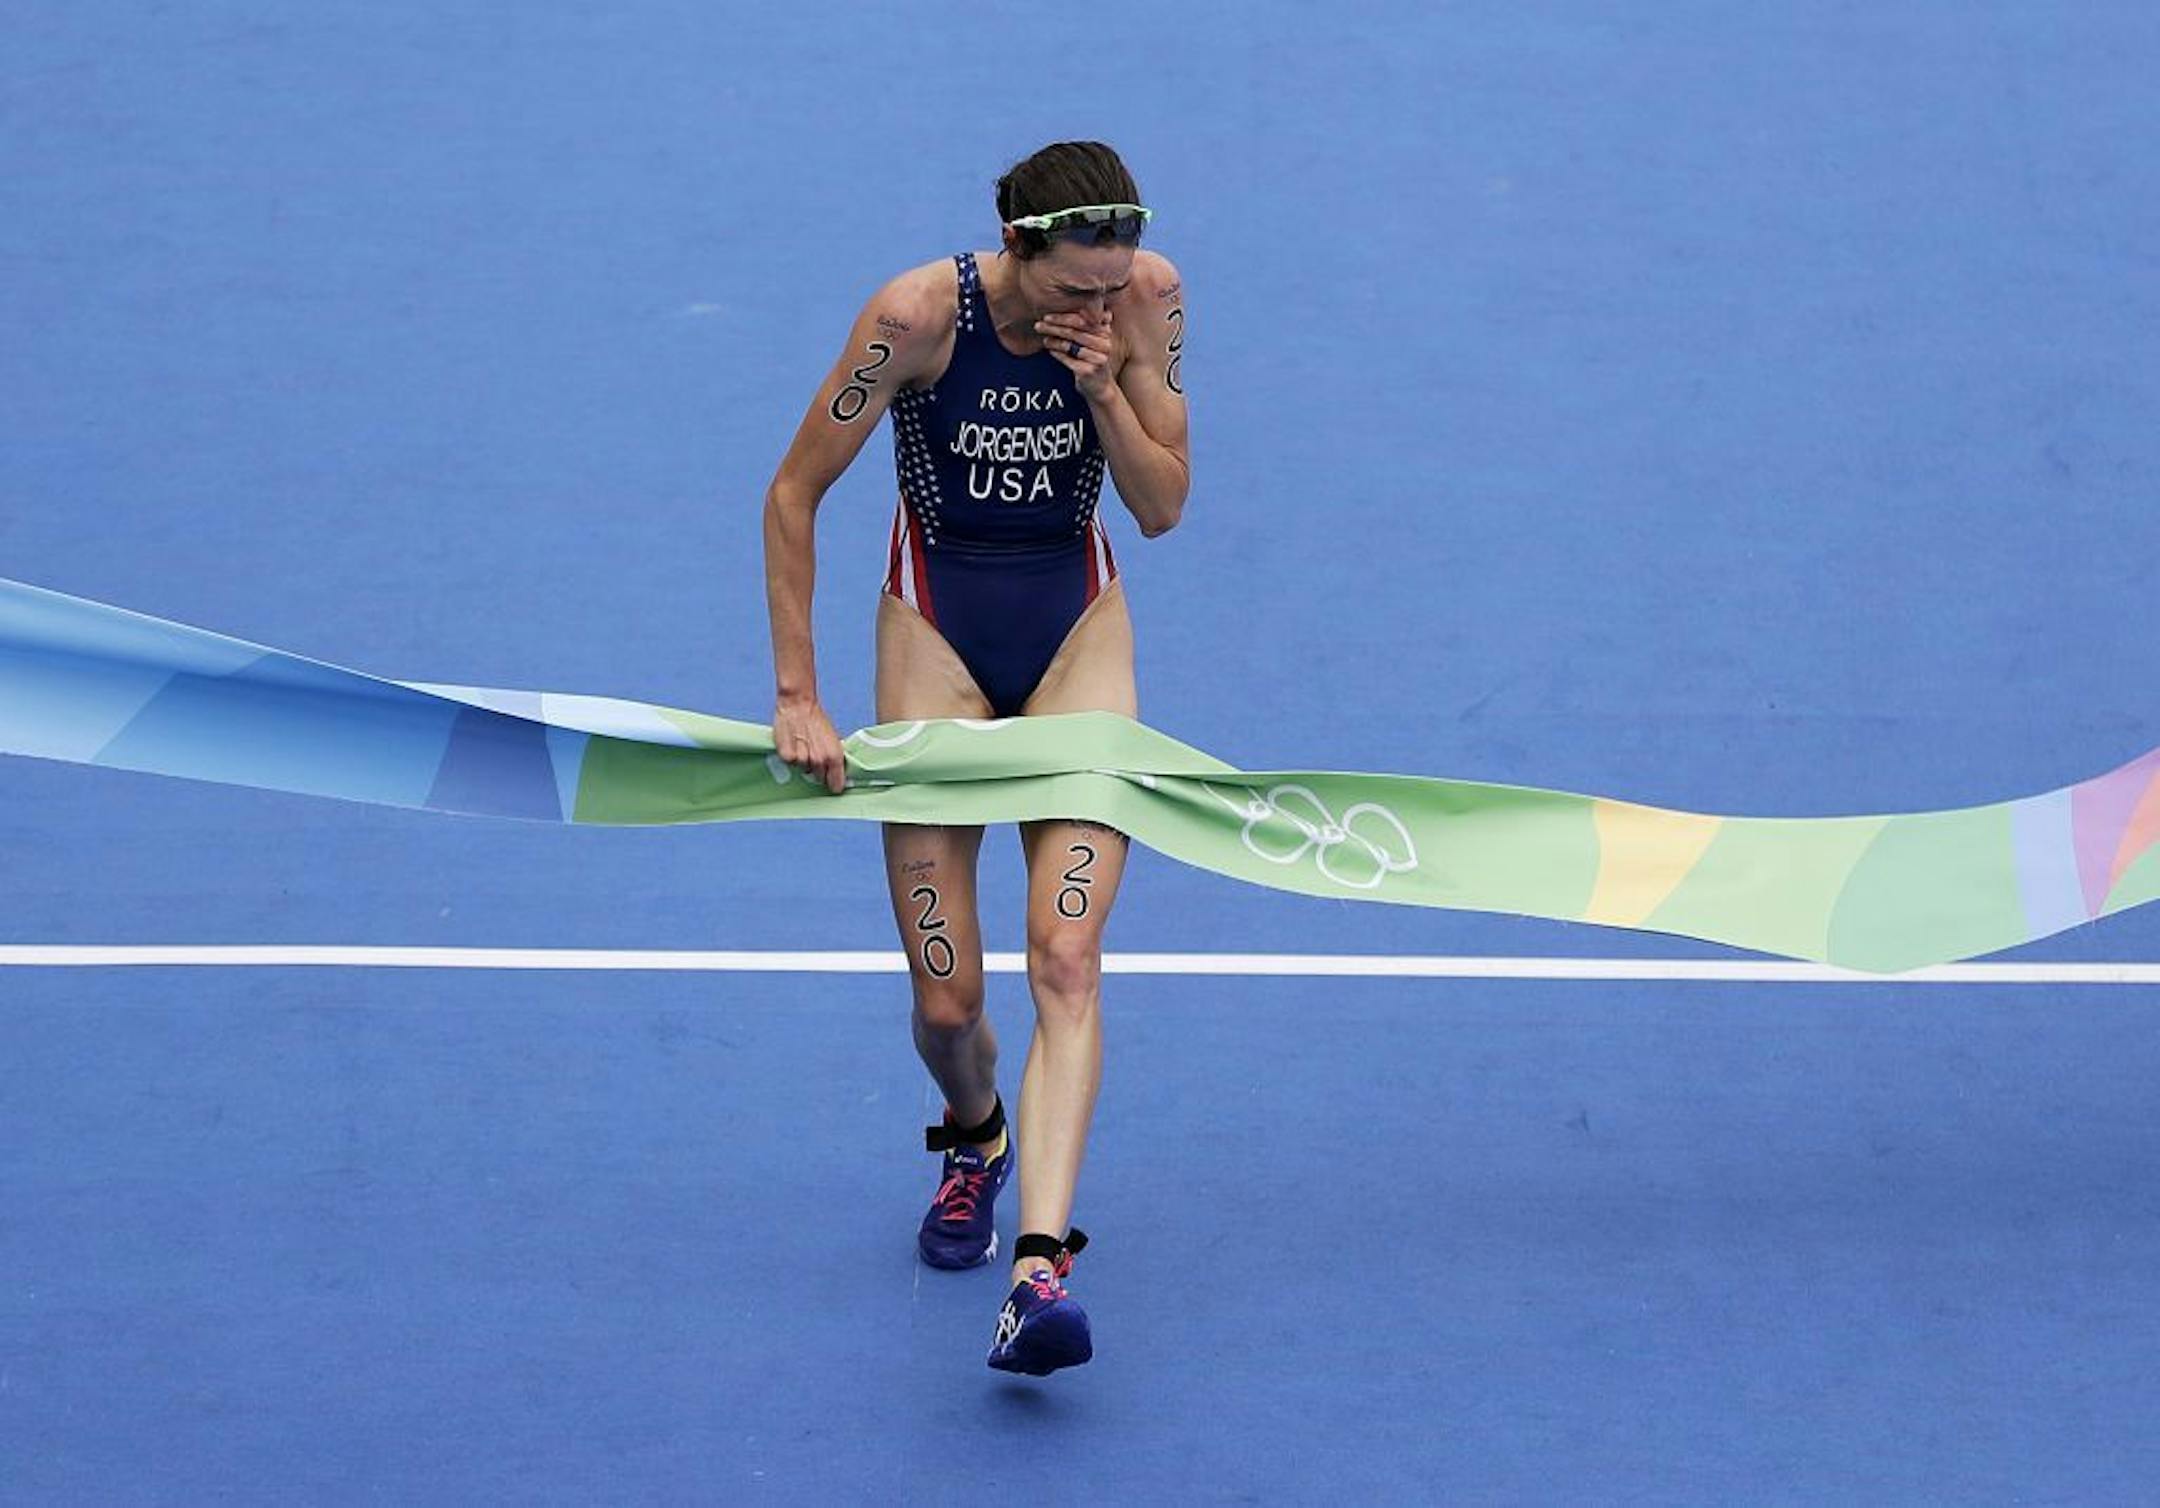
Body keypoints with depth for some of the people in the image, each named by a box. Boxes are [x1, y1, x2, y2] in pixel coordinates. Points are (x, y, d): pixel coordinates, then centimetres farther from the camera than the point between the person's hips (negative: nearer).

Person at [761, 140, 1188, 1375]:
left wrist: (1105, 384, -24)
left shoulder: (1146, 299, -13)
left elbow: (1164, 506, -6)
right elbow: (793, 496, -12)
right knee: (947, 1003, -3)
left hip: (1076, 625, 1)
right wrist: (797, 696, -14)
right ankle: (976, 1142, 34)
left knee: (1066, 956, -19)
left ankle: (1040, 1270, -29)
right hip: (938, 631, -1)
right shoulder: (917, 315, -21)